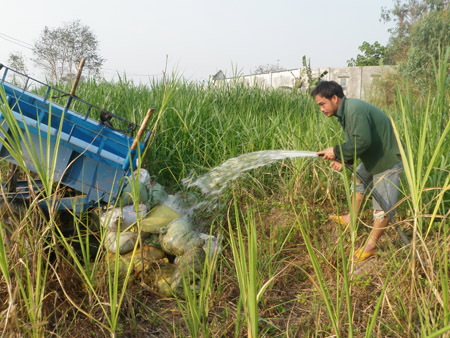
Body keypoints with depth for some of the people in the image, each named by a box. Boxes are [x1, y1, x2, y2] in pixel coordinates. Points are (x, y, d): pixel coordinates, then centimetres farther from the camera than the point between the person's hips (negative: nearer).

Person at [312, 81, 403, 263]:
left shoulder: (355, 110, -28)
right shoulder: (345, 112, 5)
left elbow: (362, 141, -35)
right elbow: (354, 142, 5)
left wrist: (337, 152, -25)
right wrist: (343, 159, -12)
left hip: (388, 159, -11)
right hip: (373, 158, 11)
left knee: (383, 205, -1)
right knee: (359, 179, 29)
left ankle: (371, 246, 9)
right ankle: (352, 218, 45)